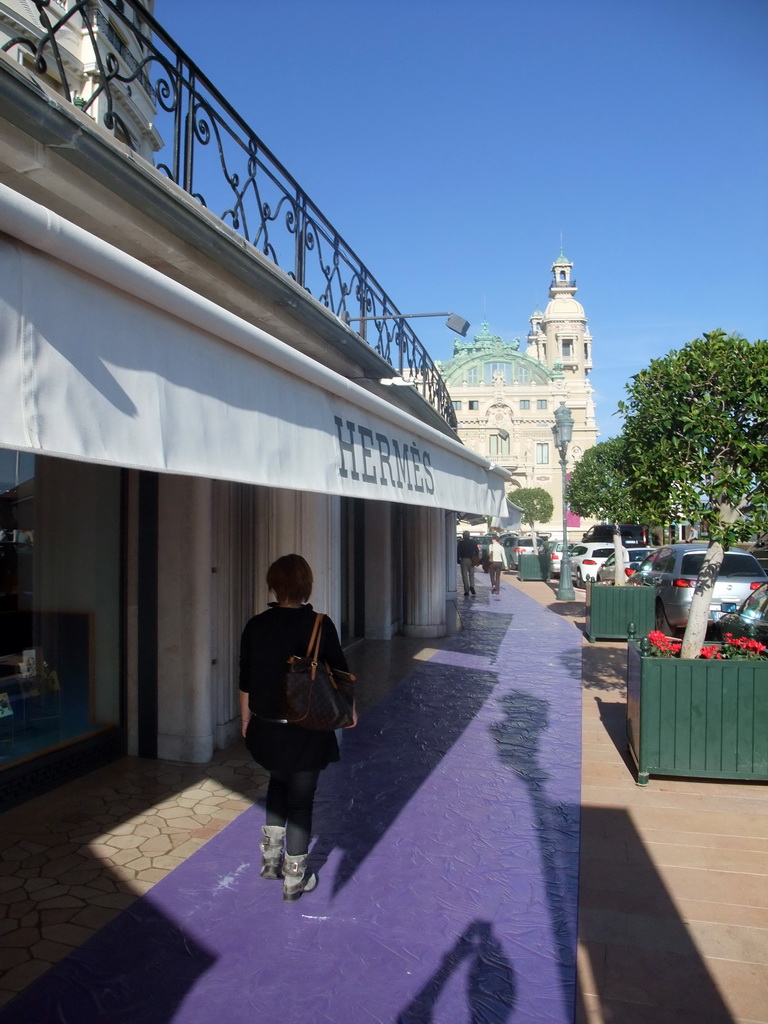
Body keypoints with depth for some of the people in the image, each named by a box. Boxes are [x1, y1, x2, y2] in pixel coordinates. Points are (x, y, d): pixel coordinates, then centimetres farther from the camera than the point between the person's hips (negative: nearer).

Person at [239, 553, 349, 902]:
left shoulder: (256, 625, -6)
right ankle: (295, 880, 23)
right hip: (307, 730, -3)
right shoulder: (319, 625, -14)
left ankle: (270, 857, 33)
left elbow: (245, 680, 2)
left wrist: (246, 720, 16)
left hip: (267, 727, 4)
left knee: (278, 782, 29)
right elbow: (339, 674, -5)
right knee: (301, 800, 11)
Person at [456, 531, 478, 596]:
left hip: (463, 560, -2)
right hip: (471, 560, 2)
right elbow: (476, 552, 7)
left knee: (465, 576, 2)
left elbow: (458, 552, -4)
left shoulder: (460, 543, -4)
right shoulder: (473, 542, 4)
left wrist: (458, 560, 5)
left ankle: (467, 591, -1)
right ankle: (472, 586, -9)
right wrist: (476, 560, 14)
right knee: (471, 574, 15)